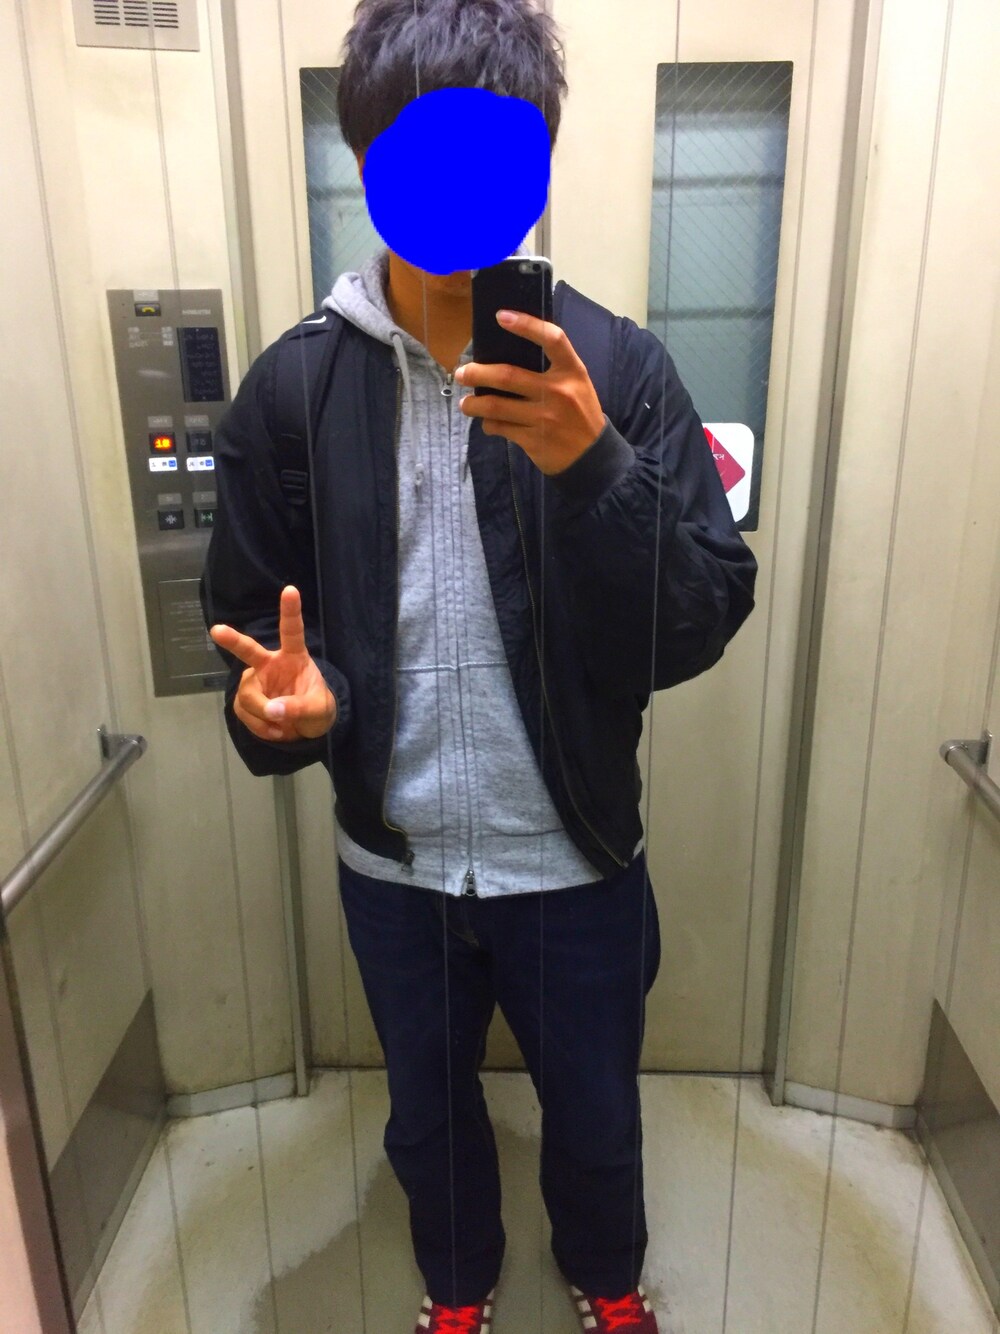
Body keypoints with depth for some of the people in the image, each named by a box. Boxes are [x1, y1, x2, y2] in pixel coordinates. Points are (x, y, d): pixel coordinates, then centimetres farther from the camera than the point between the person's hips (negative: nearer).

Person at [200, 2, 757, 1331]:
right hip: (393, 865, 2)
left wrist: (592, 464, -33)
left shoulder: (620, 367, -12)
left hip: (576, 860, -1)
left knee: (596, 1113, 23)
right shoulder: (290, 386, -8)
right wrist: (288, 703, -25)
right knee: (429, 1114, 26)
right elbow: (252, 624, -2)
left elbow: (701, 629, -17)